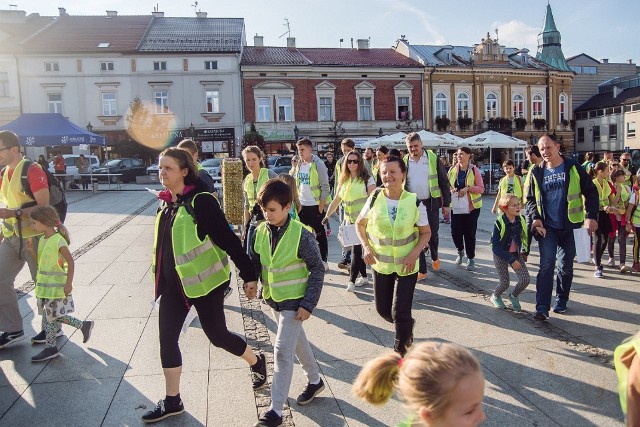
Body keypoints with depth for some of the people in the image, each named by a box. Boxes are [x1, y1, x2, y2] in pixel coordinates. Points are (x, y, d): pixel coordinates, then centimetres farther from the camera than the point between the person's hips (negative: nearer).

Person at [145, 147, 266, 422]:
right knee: (167, 338, 8)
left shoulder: (201, 201, -17)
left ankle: (257, 362, 33)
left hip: (204, 281, -7)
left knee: (216, 334, 5)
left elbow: (229, 240, -19)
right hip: (173, 284, 7)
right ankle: (172, 401, 24)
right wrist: (160, 278, 22)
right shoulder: (165, 203, 6)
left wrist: (248, 275, -19)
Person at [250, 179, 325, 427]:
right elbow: (255, 261, 10)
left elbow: (317, 270, -14)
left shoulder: (301, 235, -19)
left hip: (294, 302, -6)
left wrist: (308, 304, -18)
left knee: (282, 350, -7)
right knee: (297, 340, 22)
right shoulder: (261, 231, -3)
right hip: (273, 299, 7)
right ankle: (314, 381, 44)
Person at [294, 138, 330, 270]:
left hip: (315, 205, -6)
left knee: (320, 234, 5)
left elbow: (325, 187, -12)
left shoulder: (318, 164, -11)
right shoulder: (298, 165, 7)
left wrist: (321, 207, -14)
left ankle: (323, 261, 15)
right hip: (302, 205, 6)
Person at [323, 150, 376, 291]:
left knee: (358, 249, -8)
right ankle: (363, 277, 24)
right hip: (350, 220, 5)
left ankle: (352, 280, -5)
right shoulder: (343, 181, 11)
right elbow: (336, 200, 12)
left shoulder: (367, 179, -6)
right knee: (358, 249, 11)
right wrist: (327, 215, 5)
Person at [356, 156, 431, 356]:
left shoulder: (415, 202, -13)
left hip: (406, 266, -2)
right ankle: (408, 325, 48)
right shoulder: (375, 199, -9)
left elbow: (426, 233, -2)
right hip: (380, 264, 3)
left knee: (400, 312, -4)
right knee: (382, 309, 14)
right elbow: (360, 224, 6)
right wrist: (366, 247, -8)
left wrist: (414, 253, -17)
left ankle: (400, 349, 24)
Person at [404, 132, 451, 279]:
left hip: (431, 203, -1)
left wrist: (446, 204, -2)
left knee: (432, 234, 6)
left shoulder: (432, 158, -3)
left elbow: (444, 182, 0)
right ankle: (421, 270, 12)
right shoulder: (404, 162, 2)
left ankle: (434, 257, 38)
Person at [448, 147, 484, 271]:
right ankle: (460, 251, 31)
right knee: (455, 232, 1)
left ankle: (471, 258, 17)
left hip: (471, 207, -2)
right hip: (456, 207, 3)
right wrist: (450, 190, -9)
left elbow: (481, 188, -5)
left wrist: (468, 188, -19)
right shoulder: (452, 170, 5)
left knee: (469, 233, 0)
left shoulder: (474, 170, -3)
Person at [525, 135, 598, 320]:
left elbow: (591, 192, 1)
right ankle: (542, 307, -9)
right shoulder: (537, 173, 2)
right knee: (546, 265, -9)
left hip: (570, 227, 0)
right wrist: (535, 217, -8)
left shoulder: (573, 168, -2)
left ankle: (561, 301, 29)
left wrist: (591, 216, -10)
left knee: (566, 266, 10)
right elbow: (530, 199, 8)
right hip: (547, 228, 0)